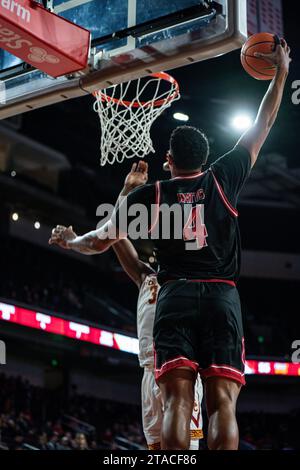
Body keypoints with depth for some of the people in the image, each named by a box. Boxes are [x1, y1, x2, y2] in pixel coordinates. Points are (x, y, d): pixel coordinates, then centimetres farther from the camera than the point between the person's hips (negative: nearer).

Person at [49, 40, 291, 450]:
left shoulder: (150, 195, 9)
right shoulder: (223, 180, 11)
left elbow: (101, 241, 14)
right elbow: (263, 125, 22)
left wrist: (68, 241, 36)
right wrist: (282, 71, 32)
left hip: (175, 297, 0)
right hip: (222, 296, 0)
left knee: (177, 402, -7)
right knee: (223, 403, -6)